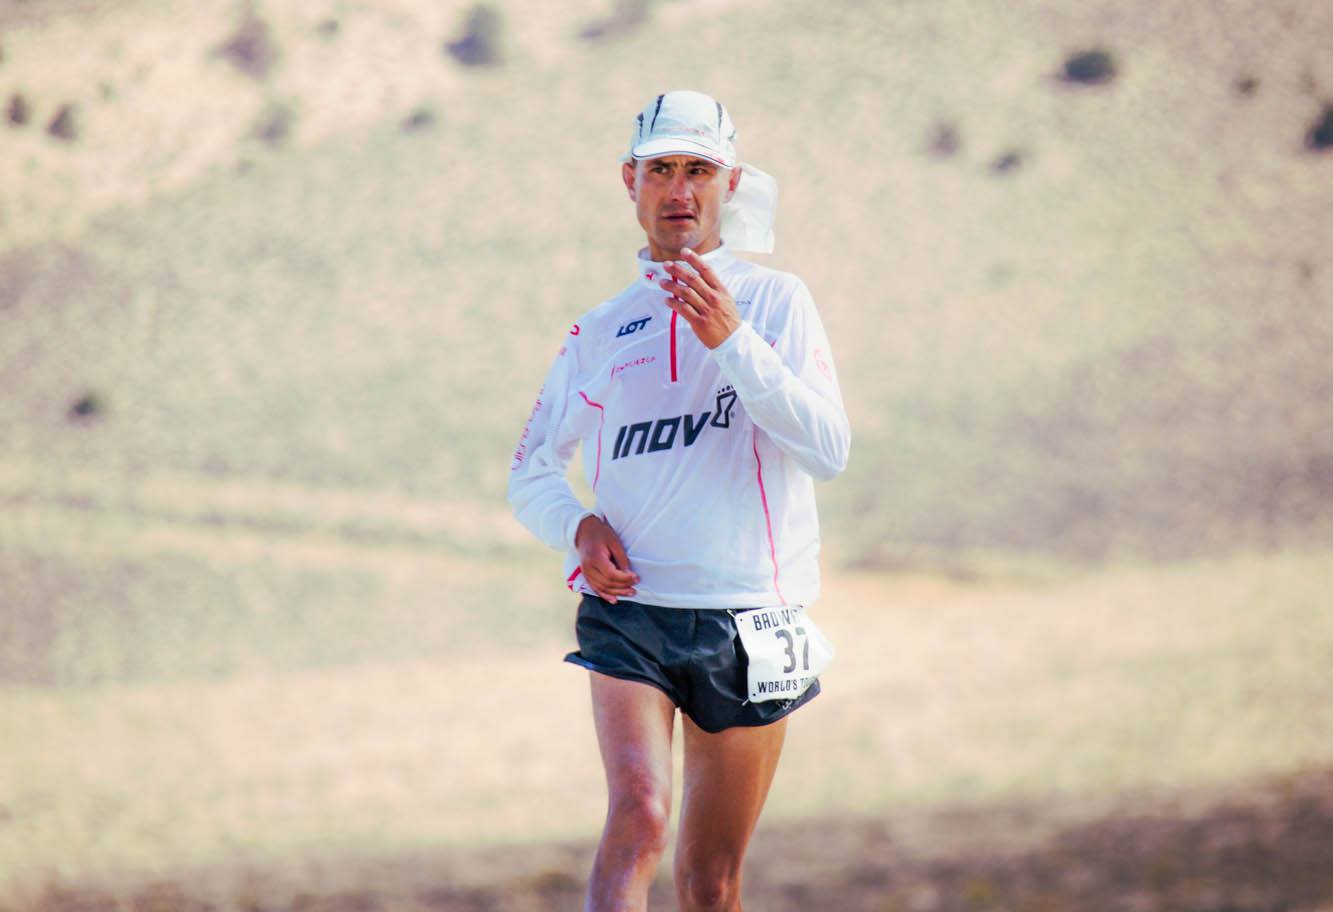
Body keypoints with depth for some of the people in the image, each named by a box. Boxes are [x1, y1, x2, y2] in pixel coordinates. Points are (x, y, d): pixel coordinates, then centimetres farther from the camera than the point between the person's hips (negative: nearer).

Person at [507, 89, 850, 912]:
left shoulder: (775, 300, 4)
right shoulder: (601, 331, 11)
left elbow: (829, 449, -9)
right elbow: (531, 468, 20)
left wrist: (732, 341, -19)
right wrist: (579, 527, -2)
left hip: (747, 626, 0)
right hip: (629, 615, 0)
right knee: (639, 813, -24)